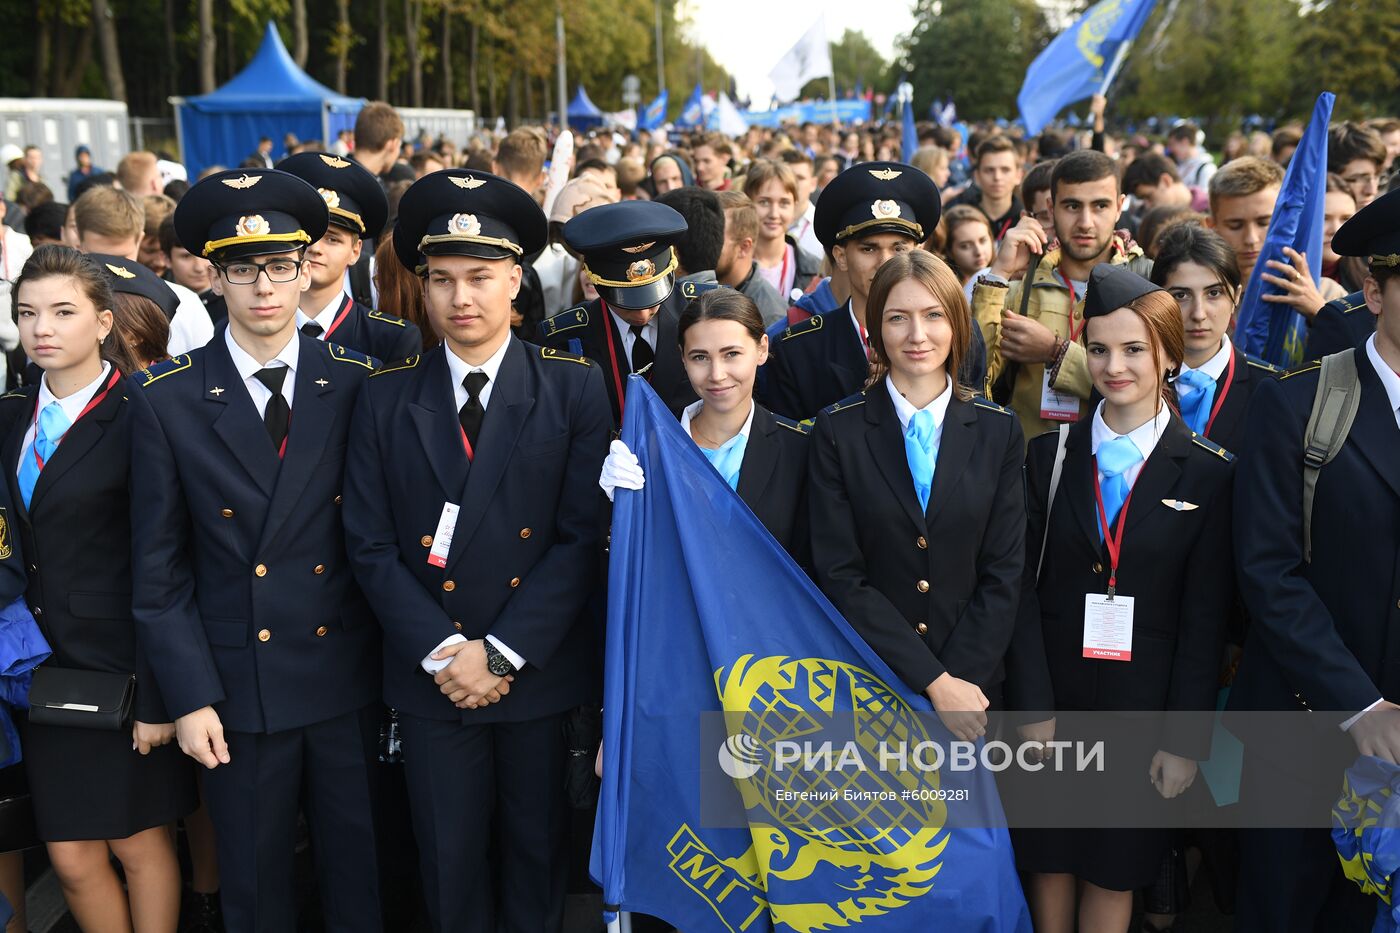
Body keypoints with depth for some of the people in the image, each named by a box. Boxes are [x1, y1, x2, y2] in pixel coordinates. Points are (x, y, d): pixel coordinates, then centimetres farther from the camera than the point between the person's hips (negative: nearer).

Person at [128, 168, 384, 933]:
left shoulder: (356, 383, -2)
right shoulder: (167, 398, -6)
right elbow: (159, 567, -4)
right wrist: (189, 696, -7)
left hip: (347, 677, 1)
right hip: (238, 686, -1)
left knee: (360, 869, 13)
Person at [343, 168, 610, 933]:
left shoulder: (573, 388, -4)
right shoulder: (387, 398, 1)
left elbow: (582, 538, -9)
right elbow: (371, 547, -1)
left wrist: (501, 652, -14)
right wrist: (441, 653, -12)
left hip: (540, 670, -1)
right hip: (429, 676, 1)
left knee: (537, 856, 14)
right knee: (450, 867, 11)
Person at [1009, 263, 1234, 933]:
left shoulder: (1208, 474, -4)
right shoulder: (1049, 456, 1)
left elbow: (1205, 618, -4)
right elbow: (1025, 588, -2)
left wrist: (1185, 739, -7)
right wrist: (1033, 707, -9)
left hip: (1143, 703, -1)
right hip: (1054, 693, 1)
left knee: (1115, 870, 11)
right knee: (1049, 858, 12)